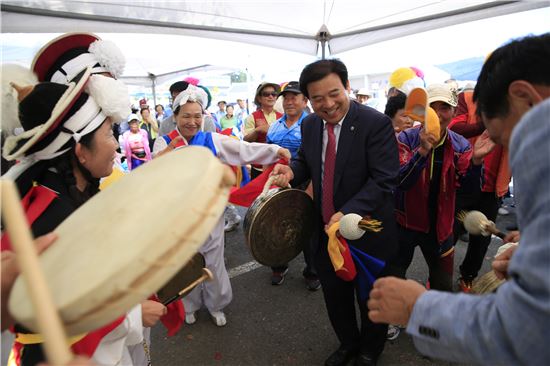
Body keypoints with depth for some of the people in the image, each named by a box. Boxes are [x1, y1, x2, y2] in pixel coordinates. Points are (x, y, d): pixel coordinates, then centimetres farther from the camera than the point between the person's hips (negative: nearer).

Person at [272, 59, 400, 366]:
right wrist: (291, 170, -11)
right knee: (335, 295, 22)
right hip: (326, 230, 5)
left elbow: (384, 180, -22)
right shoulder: (309, 125, 0)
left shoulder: (376, 123, -19)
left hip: (368, 233, -5)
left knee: (371, 299, 18)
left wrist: (348, 213, -33)